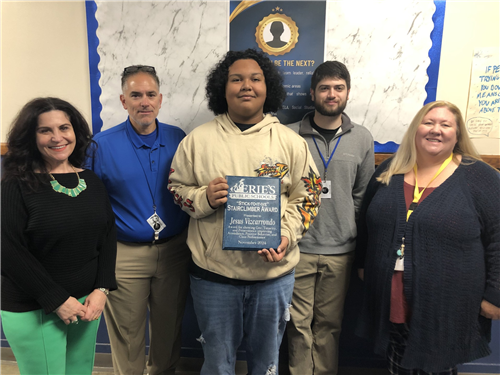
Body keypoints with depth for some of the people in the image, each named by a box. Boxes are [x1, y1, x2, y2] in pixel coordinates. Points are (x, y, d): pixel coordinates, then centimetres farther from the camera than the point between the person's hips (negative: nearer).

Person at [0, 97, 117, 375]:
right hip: (33, 312, -4)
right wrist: (57, 300, -14)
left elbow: (108, 236, 3)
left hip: (88, 302, 4)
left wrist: (102, 290, -6)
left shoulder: (91, 181, 4)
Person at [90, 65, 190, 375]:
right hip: (125, 254, -2)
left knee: (169, 329, 20)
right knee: (127, 335, 15)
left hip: (174, 251, 2)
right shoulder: (102, 145, -5)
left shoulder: (179, 139, 0)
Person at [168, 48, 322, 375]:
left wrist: (287, 235, -14)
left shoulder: (292, 142, -1)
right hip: (213, 273, 0)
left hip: (274, 272, 1)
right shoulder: (198, 139, -1)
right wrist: (204, 198, -16)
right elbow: (176, 188, 4)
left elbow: (307, 197, 1)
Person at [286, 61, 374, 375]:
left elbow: (362, 195, 8)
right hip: (298, 247, -1)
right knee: (299, 323, 11)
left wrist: (355, 237, 5)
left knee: (329, 324, 14)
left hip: (340, 250, 2)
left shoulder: (362, 139, 4)